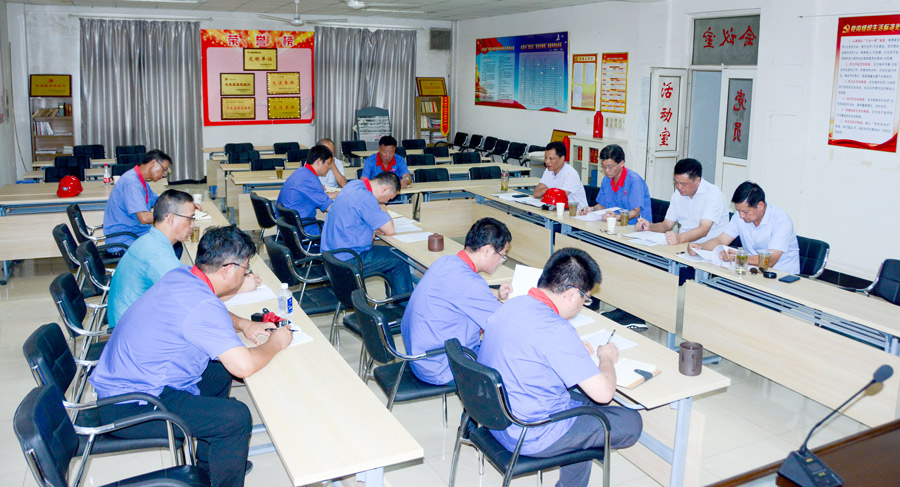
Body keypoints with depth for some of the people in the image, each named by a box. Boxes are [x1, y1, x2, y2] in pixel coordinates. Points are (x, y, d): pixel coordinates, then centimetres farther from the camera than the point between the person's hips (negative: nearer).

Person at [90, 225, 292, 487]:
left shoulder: (180, 275, 2)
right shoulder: (202, 306, -27)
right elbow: (244, 365, -30)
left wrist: (242, 324, 9)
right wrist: (276, 343, -11)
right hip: (128, 408, -11)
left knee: (220, 373, 22)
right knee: (236, 417, -18)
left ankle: (209, 463, 33)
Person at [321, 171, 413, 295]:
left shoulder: (353, 185, 5)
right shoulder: (365, 198, -25)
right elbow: (390, 230, -20)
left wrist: (374, 228, 3)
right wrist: (381, 205, -4)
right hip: (346, 262, -10)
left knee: (390, 253, 19)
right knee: (400, 262, 0)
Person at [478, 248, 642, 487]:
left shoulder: (512, 304, -2)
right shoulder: (556, 330, -28)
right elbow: (604, 392, -23)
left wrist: (572, 348, 12)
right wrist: (607, 358, -2)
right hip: (531, 437, -9)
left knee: (584, 401, 28)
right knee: (631, 422, 6)